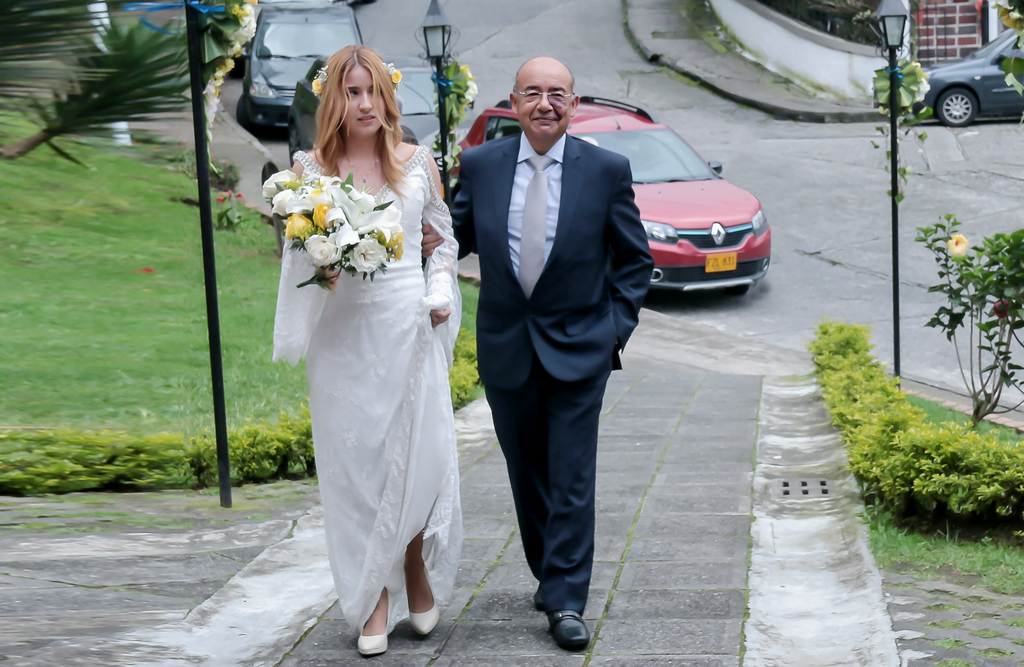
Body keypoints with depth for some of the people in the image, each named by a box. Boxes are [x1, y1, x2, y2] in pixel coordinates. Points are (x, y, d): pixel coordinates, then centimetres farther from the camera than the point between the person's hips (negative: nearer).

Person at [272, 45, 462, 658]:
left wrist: (442, 291, -1)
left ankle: (418, 572, 24)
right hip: (344, 332, -1)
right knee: (355, 462, 2)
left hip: (410, 326, 1)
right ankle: (374, 602, 11)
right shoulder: (311, 169, 3)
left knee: (422, 455, 0)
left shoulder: (418, 163, 7)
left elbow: (445, 238, 15)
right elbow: (297, 255, 7)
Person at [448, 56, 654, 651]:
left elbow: (636, 259, 5)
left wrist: (618, 326, -3)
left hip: (578, 349, -2)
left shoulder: (607, 170, -4)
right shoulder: (480, 166, 0)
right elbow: (457, 238, 8)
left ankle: (566, 602, 1)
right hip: (506, 349, 2)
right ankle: (550, 574, 31)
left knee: (572, 479, -4)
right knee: (527, 475, 13)